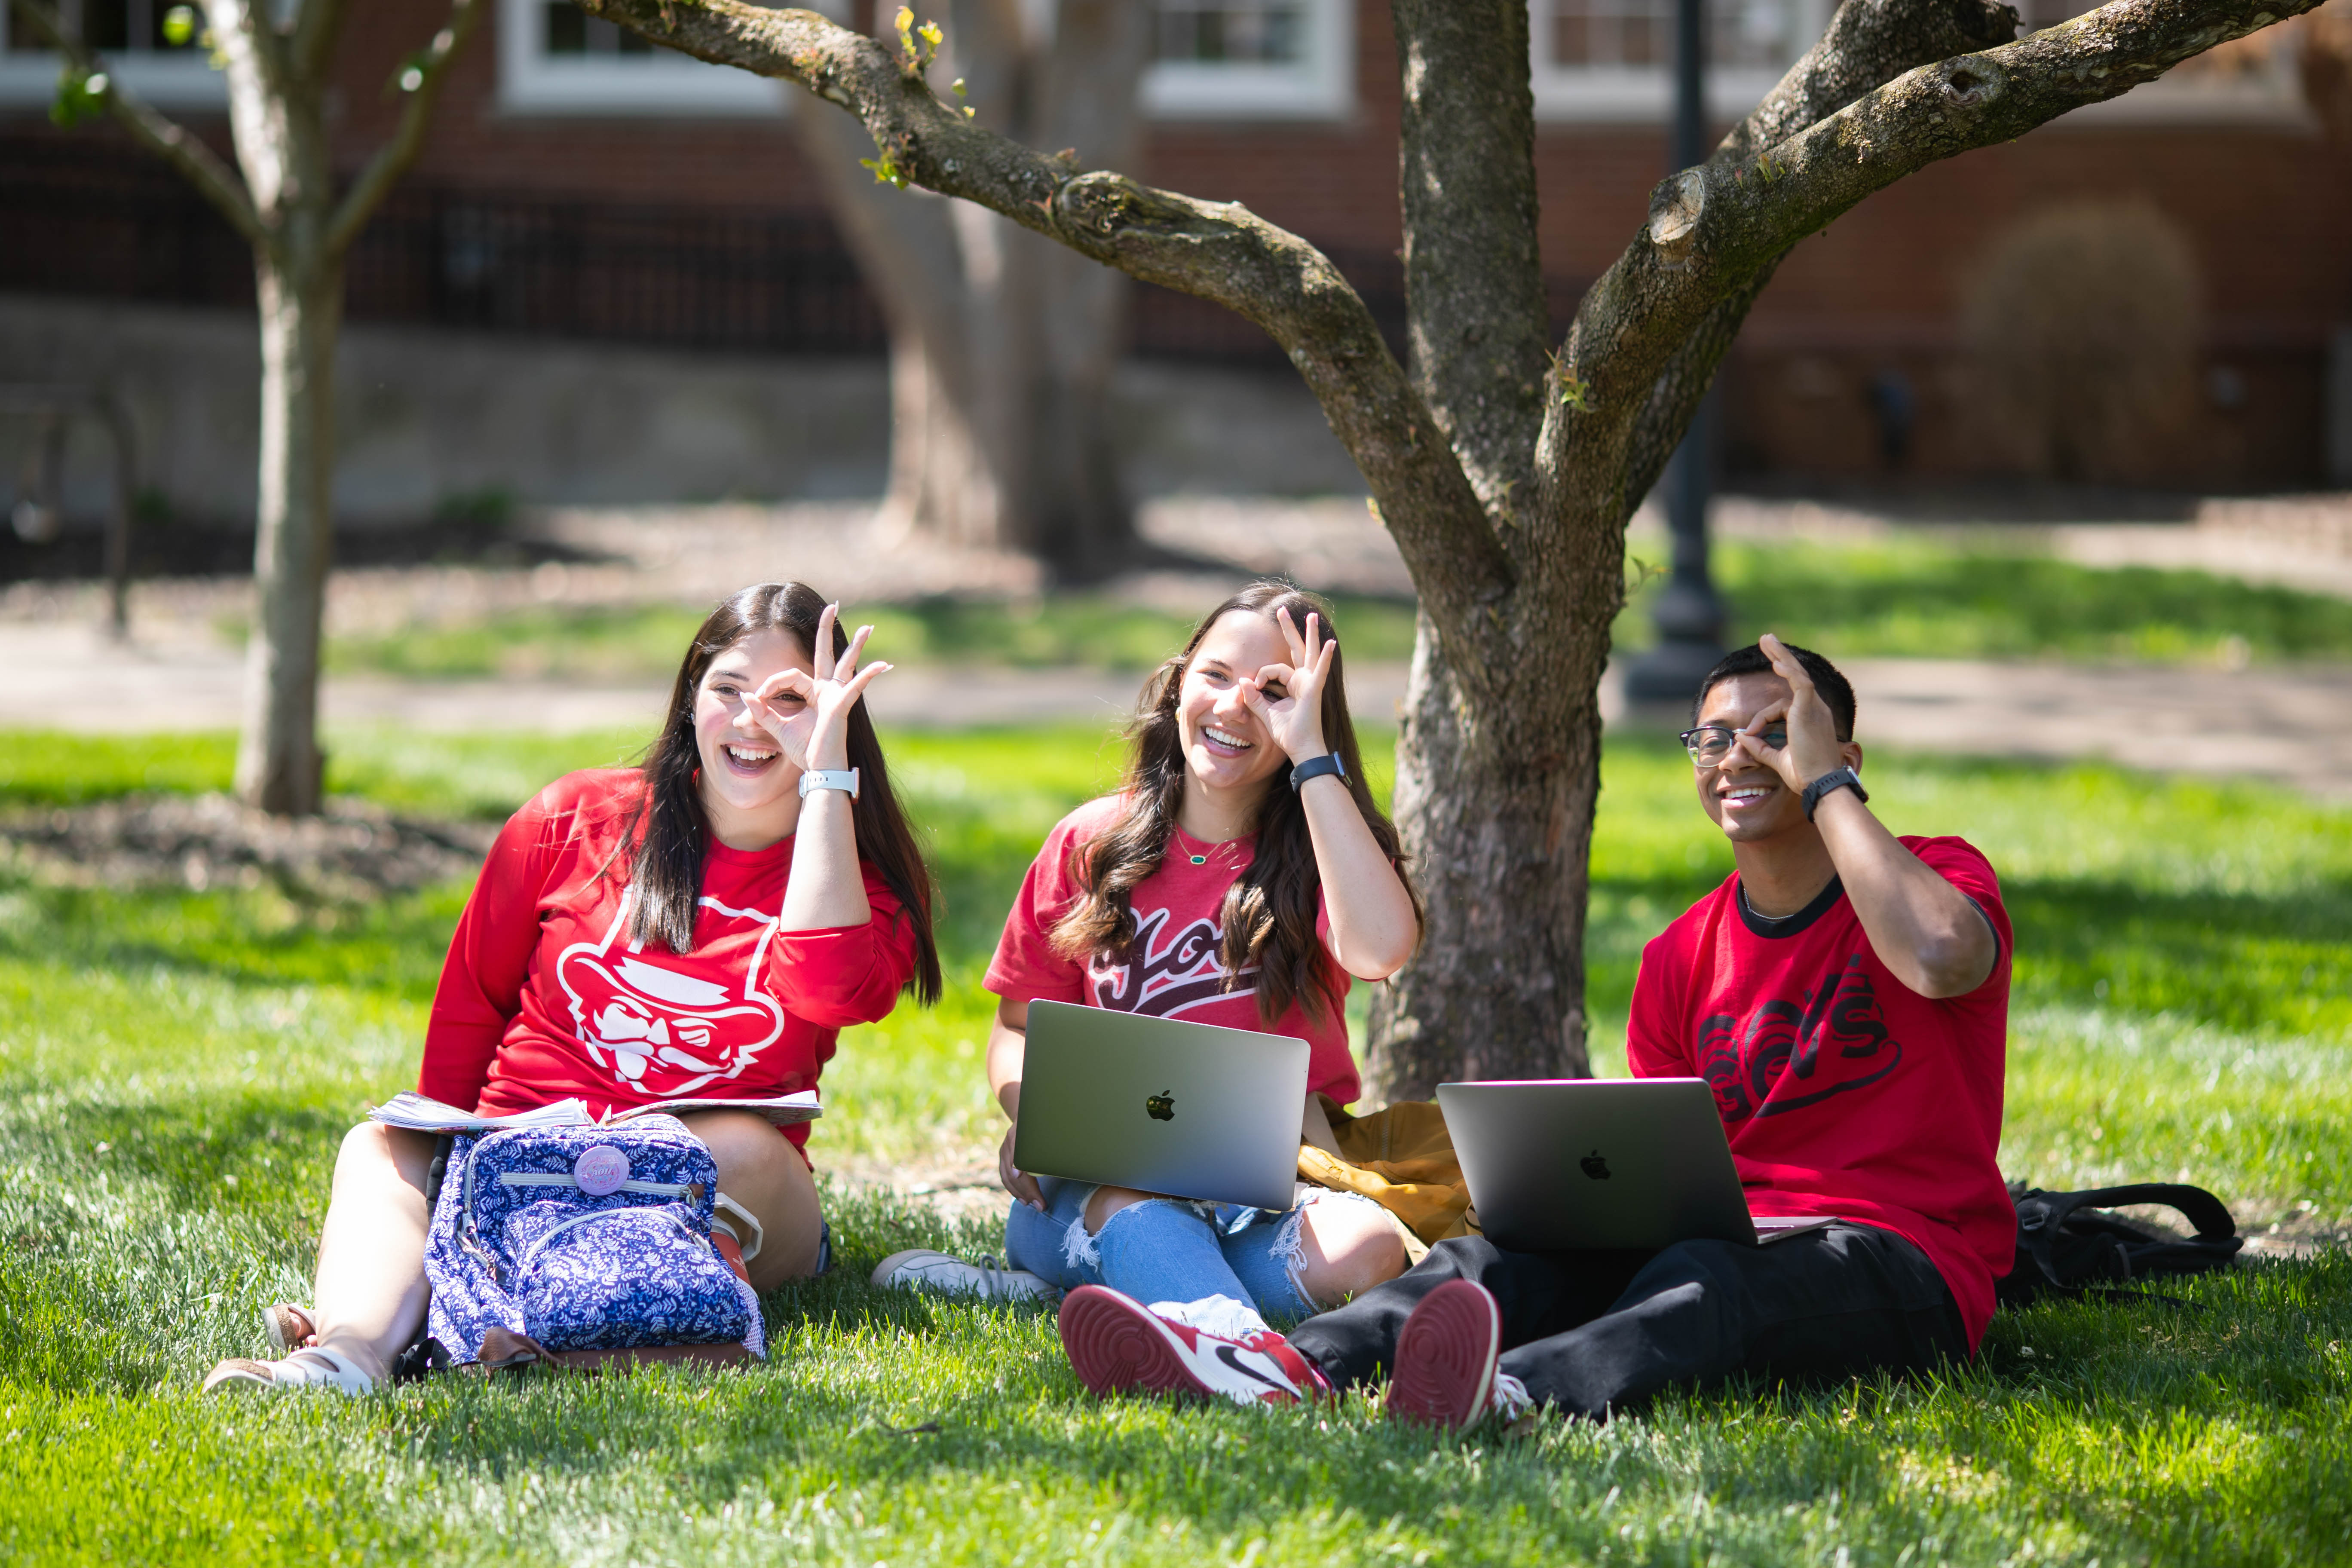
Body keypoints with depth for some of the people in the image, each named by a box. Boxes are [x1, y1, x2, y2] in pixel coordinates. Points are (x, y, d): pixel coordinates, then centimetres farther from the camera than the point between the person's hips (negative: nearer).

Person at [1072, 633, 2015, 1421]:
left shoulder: (1936, 876, 0)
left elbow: (1941, 960, -27)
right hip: (1727, 1237, 6)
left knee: (1706, 1281, -39)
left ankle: (1511, 1394, -70)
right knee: (1494, 1258, -21)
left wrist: (1825, 784, -14)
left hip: (1902, 1266, -6)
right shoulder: (1679, 960, 17)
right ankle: (1295, 1368, -50)